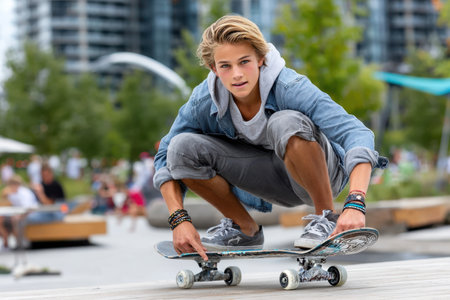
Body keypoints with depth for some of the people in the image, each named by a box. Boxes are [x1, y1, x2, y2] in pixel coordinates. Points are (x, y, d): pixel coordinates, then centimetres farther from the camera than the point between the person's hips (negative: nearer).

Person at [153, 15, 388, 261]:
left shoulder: (289, 88, -30)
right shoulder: (203, 102, -18)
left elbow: (356, 135, -37)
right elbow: (166, 159, -6)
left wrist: (355, 205, -51)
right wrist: (179, 220, -21)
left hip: (323, 174, -4)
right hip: (274, 183, 4)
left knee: (286, 122, -37)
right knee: (182, 147, -18)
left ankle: (328, 218, -16)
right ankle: (245, 230, 4)